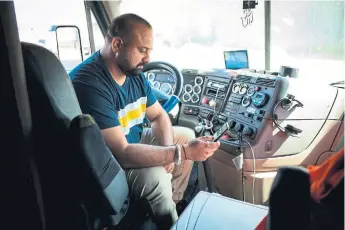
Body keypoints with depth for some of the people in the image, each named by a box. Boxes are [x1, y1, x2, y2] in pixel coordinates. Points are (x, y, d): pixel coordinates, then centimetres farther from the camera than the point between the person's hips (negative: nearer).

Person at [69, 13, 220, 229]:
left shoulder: (134, 72, -4)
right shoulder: (88, 83, -32)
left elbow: (159, 115, 5)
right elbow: (121, 153, -36)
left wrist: (168, 149, -14)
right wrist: (181, 153, -35)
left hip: (132, 142, 9)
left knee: (187, 135, 9)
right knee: (156, 176, -32)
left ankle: (174, 204, 18)